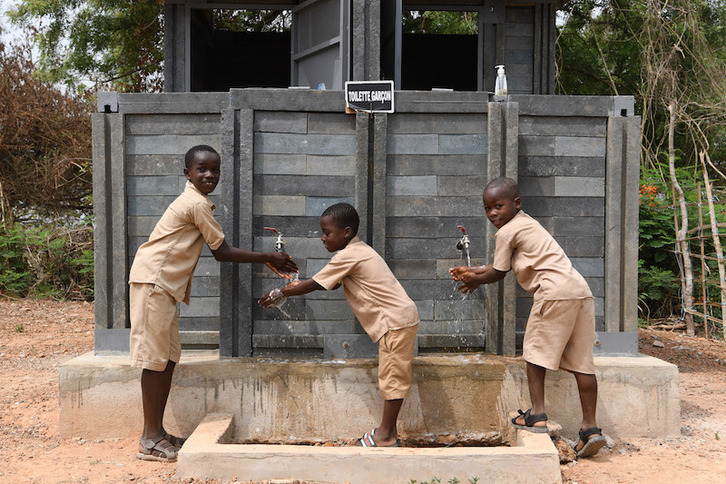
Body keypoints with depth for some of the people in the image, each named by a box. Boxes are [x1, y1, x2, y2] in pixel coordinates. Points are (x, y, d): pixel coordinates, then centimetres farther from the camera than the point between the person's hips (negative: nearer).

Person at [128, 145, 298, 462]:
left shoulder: (195, 202, 17)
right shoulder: (197, 204, -14)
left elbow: (218, 252, 16)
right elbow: (223, 252, -10)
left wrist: (268, 261, 12)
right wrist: (268, 258, -3)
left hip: (163, 284, 10)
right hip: (153, 281, -10)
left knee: (168, 357, 11)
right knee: (155, 358, -6)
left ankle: (156, 433, 18)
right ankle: (150, 440, 0)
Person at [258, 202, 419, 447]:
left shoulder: (347, 256, -14)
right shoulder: (359, 251, 16)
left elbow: (313, 285, -10)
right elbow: (331, 284, 22)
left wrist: (280, 294, 1)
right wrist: (297, 286, 14)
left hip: (395, 320, -10)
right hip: (397, 318, 10)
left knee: (393, 377, -3)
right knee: (391, 377, 12)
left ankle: (386, 435, 3)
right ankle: (389, 432, 18)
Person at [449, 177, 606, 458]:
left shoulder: (506, 231, -2)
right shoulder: (526, 223, 27)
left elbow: (498, 273, 7)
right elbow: (504, 266, 33)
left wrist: (475, 281, 24)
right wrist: (472, 272, 32)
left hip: (555, 292, -9)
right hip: (580, 290, 9)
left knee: (535, 351, 6)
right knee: (581, 361, 5)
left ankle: (537, 414, 6)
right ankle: (590, 427, 6)